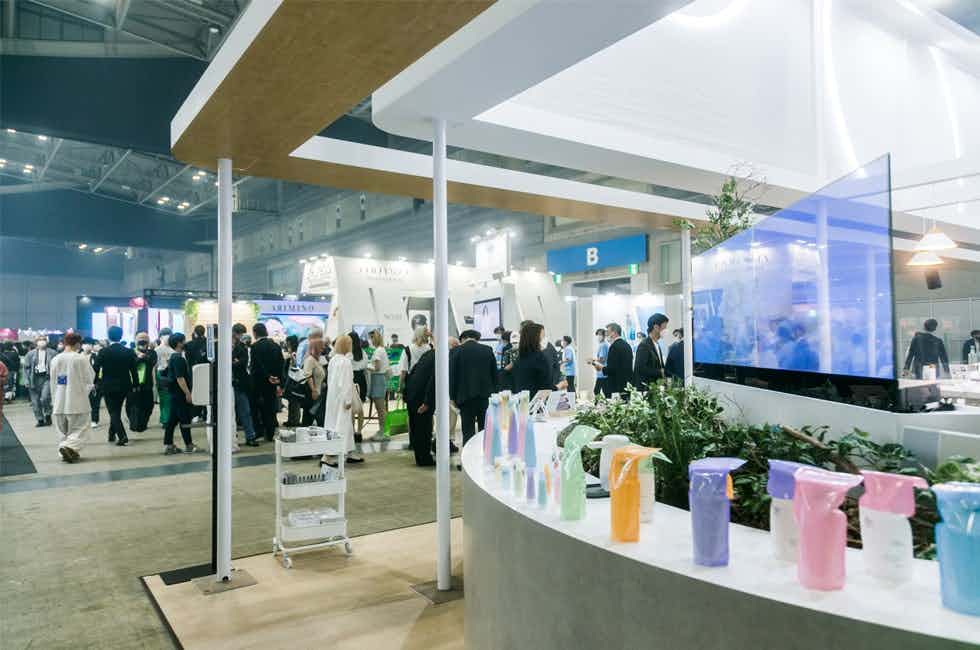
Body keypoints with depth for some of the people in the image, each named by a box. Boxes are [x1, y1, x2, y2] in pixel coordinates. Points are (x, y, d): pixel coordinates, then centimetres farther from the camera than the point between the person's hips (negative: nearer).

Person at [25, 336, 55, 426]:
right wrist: (28, 379, 1)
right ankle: (40, 420, 16)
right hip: (35, 378, 3)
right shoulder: (31, 354, 6)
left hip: (47, 377, -3)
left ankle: (48, 415, 6)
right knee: (35, 401, 5)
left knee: (45, 398, -18)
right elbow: (26, 367, 9)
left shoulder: (52, 353, 2)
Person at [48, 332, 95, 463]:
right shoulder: (81, 358, -11)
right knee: (79, 428, 1)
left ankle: (70, 452, 19)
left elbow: (53, 382, 9)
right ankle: (69, 446, -20)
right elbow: (90, 377, -5)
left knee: (64, 430, 17)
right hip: (77, 400, -5)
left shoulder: (55, 359, 3)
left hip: (60, 402, 5)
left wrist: (54, 401, 18)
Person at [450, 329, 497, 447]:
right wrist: (493, 392, 15)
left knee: (468, 431, 1)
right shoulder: (488, 350, 5)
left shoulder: (456, 352, -3)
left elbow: (452, 375, -3)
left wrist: (453, 397, 4)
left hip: (465, 396, -2)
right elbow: (495, 374, 8)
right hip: (485, 396, 3)